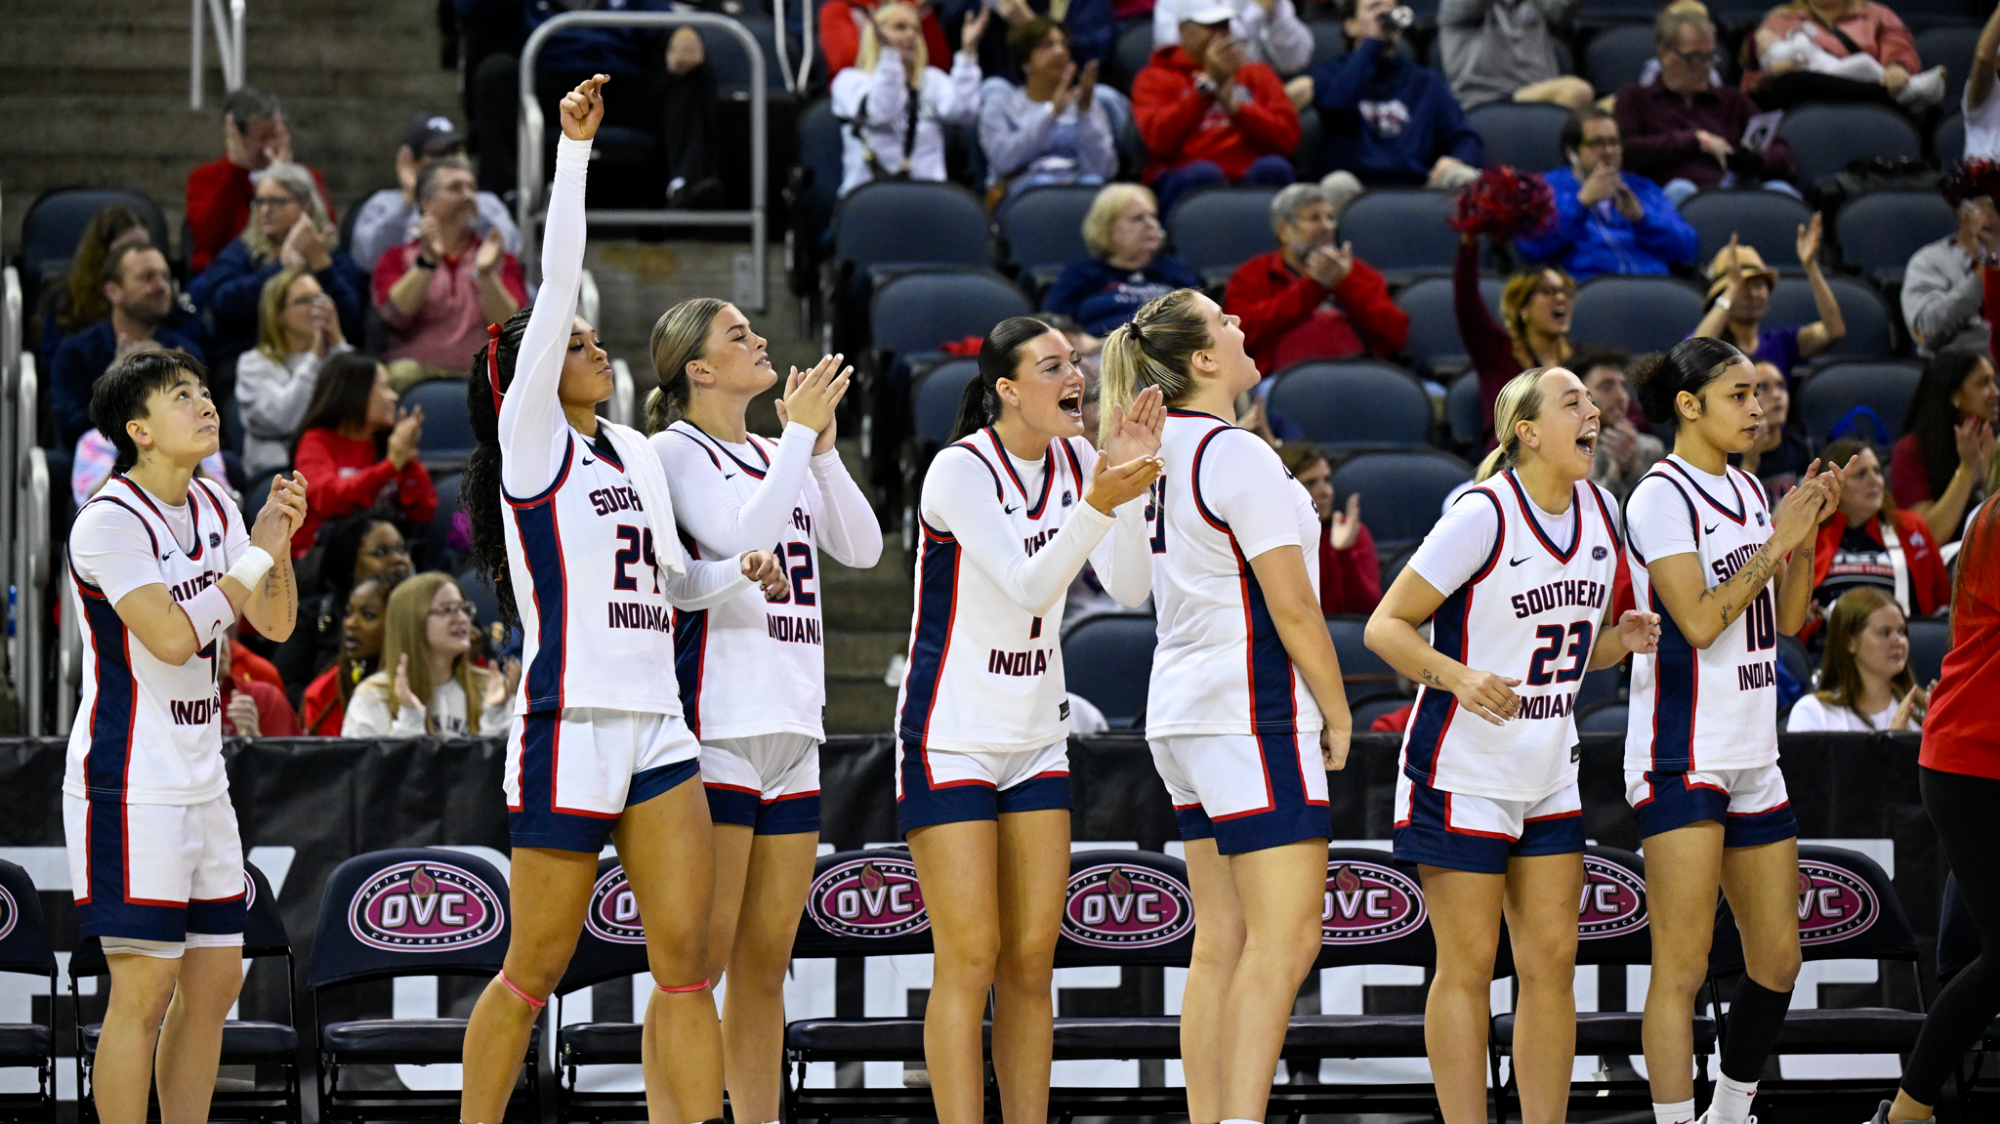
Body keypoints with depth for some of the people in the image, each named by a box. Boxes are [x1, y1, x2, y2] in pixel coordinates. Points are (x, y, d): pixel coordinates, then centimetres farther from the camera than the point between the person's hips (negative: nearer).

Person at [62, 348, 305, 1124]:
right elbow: (173, 636, -25)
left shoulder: (212, 507, 10)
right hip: (130, 788, -9)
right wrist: (256, 556, -16)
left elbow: (274, 624, 14)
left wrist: (281, 542, -4)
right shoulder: (109, 523, -16)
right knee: (145, 989, -9)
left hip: (200, 781, 9)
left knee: (215, 981, 9)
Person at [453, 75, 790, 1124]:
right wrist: (574, 148, -16)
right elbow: (555, 284, -12)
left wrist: (737, 571, 9)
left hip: (655, 731, 7)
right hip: (569, 727, -7)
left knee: (685, 960, -1)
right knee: (535, 970, 0)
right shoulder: (532, 438, -3)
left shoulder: (634, 452, 17)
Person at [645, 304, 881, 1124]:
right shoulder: (676, 451, -4)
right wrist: (800, 433, -12)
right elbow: (741, 535, -19)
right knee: (702, 955, -10)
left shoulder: (776, 457, 18)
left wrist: (822, 447, 2)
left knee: (766, 960, 8)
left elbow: (862, 548, 11)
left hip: (790, 729, 8)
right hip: (714, 728, -8)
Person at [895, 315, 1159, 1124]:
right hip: (950, 737, -6)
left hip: (1036, 734, 6)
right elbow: (1029, 585, -24)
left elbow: (1129, 589, -4)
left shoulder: (1076, 461, 3)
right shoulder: (961, 470, -16)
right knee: (971, 958, -9)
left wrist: (1130, 479, -16)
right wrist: (1099, 502, -36)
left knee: (1031, 960, 5)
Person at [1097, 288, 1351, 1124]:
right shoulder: (1237, 457, -15)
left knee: (1221, 941, 9)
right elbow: (1293, 606, -14)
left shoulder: (1160, 451, 10)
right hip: (1252, 716, -9)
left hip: (1180, 710, 9)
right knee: (1285, 937, -10)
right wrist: (1338, 713, -5)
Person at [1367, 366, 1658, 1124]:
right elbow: (1386, 626, -13)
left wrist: (1623, 638, -4)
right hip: (1462, 770, -7)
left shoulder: (1601, 512, 5)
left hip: (1549, 774, 7)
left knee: (1552, 962, 5)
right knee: (1468, 968, -3)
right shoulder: (1483, 515, -16)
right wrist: (1457, 676, -29)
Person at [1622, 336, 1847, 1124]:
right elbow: (1699, 619, -20)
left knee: (1777, 956, 12)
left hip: (1752, 753, 9)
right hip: (1681, 755, -9)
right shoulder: (1663, 497, -11)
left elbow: (1788, 617, 16)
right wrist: (1777, 540, -16)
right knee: (1683, 963, -11)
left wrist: (1808, 533, 3)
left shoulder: (1746, 491, 14)